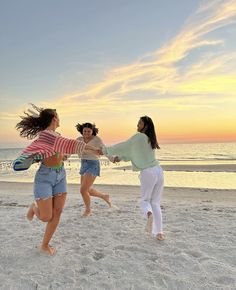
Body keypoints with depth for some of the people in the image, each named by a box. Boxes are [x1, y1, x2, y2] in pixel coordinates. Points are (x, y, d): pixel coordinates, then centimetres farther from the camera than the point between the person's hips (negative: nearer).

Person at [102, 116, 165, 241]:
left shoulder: (139, 137, -7)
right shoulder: (150, 139, 16)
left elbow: (123, 146, -3)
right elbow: (135, 152, 21)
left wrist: (106, 150, 7)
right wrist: (120, 157, 18)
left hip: (147, 173, -6)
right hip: (158, 171, 7)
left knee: (145, 201, 13)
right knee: (156, 203, 13)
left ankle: (149, 214, -20)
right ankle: (159, 232, 9)